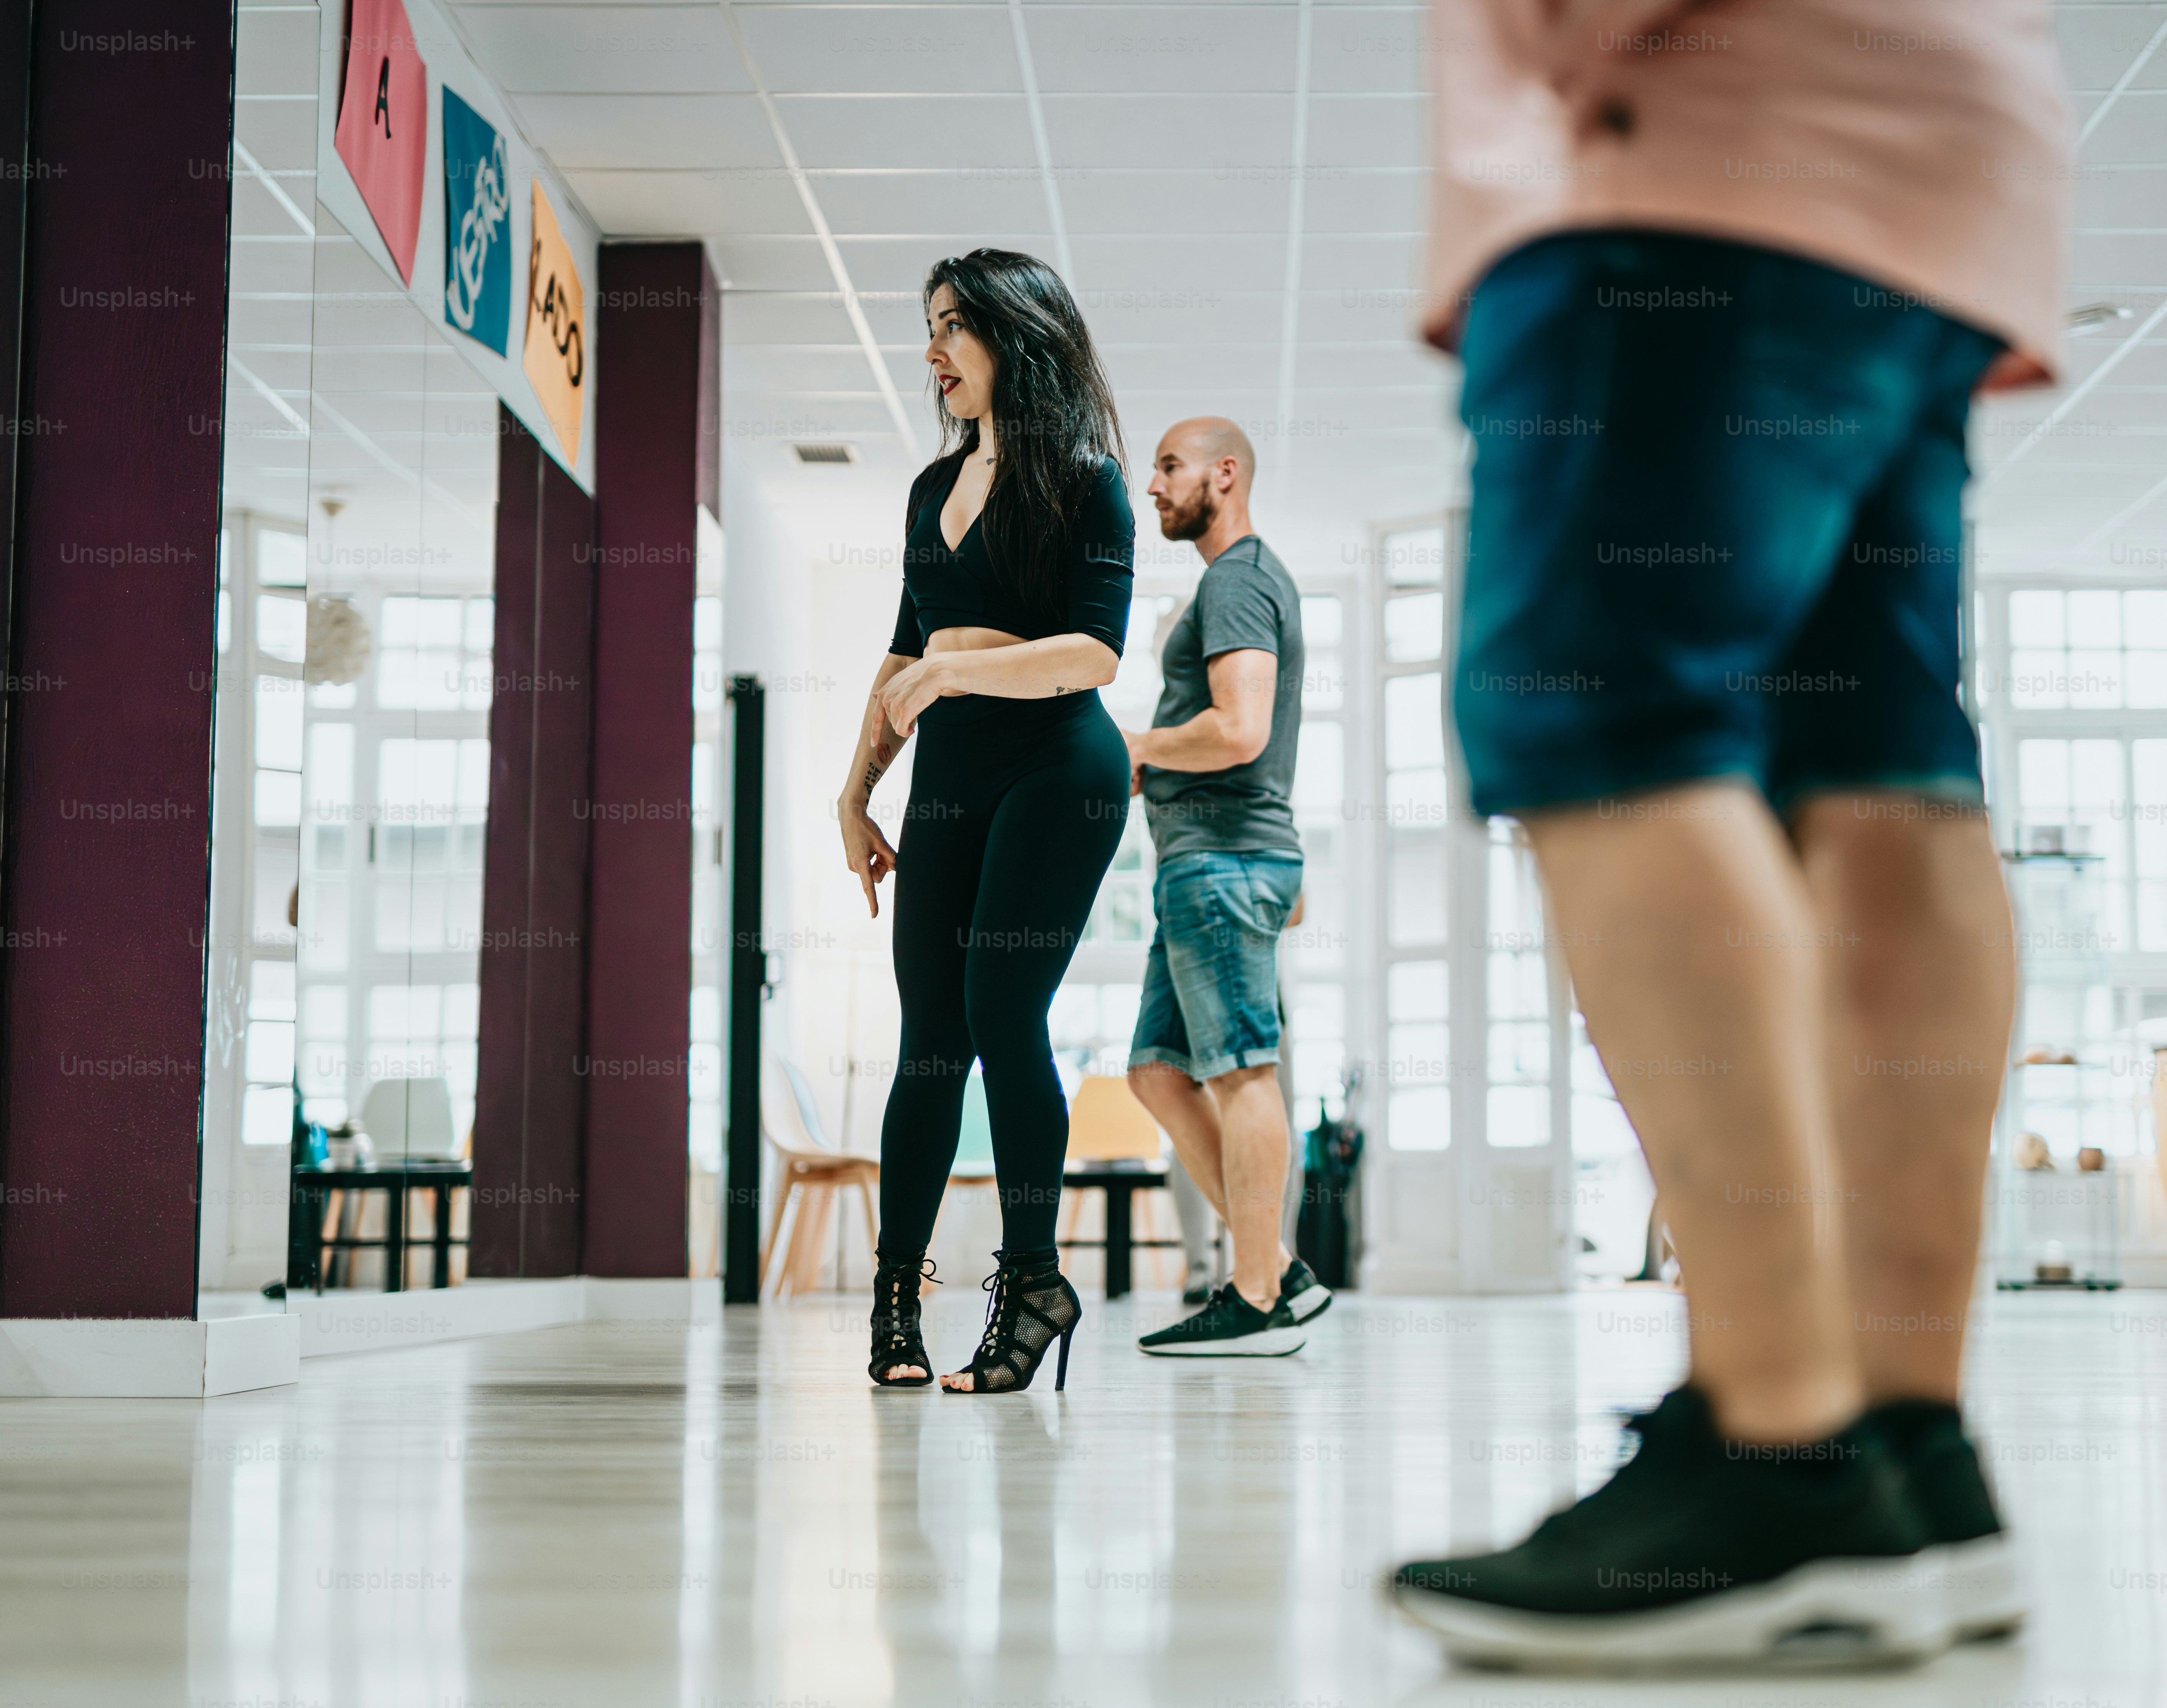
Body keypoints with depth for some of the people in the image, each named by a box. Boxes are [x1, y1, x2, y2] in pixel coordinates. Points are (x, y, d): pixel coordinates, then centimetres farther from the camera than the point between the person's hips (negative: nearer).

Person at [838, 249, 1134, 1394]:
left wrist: (963, 668, -21)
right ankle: (893, 1292, 6)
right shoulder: (935, 490, 18)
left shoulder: (1083, 482, -3)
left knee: (1002, 1014, -14)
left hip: (1057, 772, -6)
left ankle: (1031, 1277, -3)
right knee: (931, 1037, 3)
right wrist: (857, 790, 16)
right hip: (948, 780, 6)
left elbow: (1096, 654, -12)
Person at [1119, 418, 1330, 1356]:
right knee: (1159, 1073, 10)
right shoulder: (1250, 579, 23)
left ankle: (1257, 1303, -4)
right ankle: (1279, 1271, 10)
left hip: (1223, 857, -11)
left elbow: (1239, 732, -23)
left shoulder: (1238, 581, -10)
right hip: (1206, 859, 11)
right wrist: (1140, 770, 15)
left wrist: (1141, 746, -7)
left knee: (1240, 1072, -8)